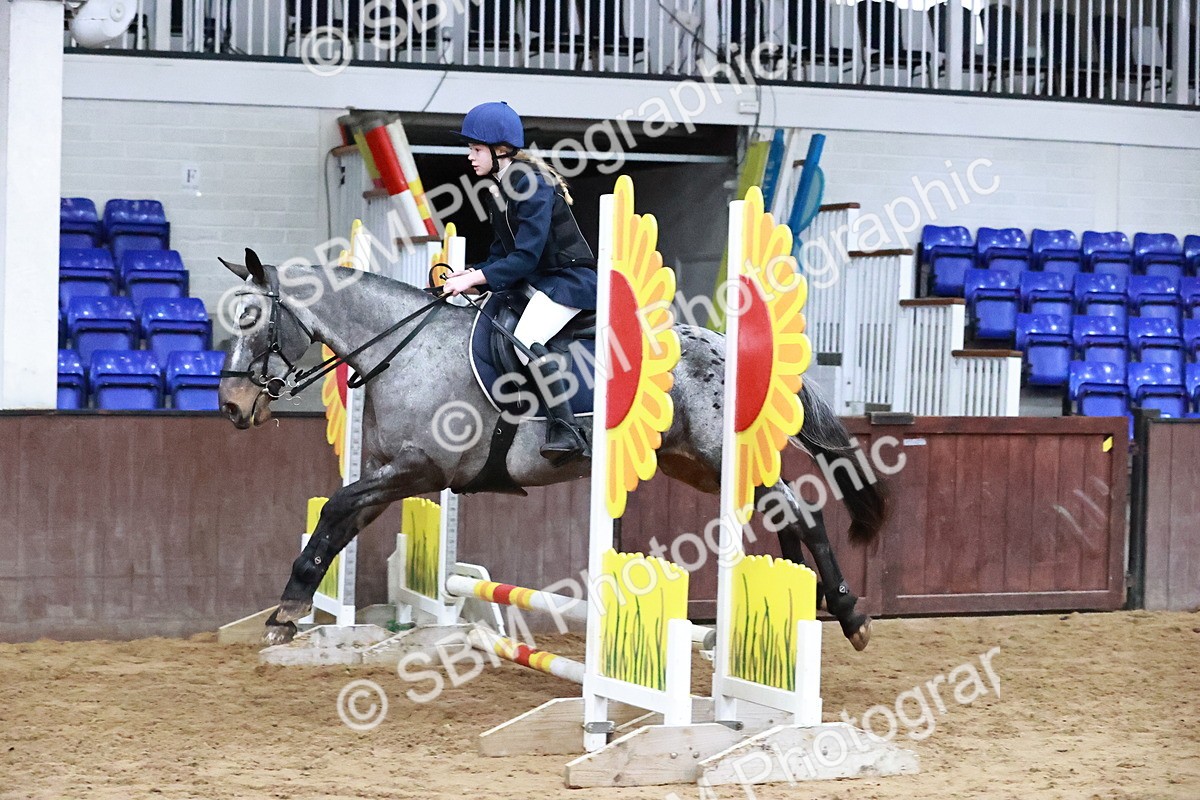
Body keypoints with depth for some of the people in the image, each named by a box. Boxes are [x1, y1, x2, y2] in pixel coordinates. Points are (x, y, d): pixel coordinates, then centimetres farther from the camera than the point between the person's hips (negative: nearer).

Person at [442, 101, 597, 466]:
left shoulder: (531, 184, -19)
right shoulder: (497, 190, 10)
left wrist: (476, 278, -25)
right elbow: (503, 252, 12)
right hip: (532, 281, 10)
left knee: (526, 339, -31)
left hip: (569, 279, -10)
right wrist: (472, 275, -5)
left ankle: (566, 430, -32)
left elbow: (526, 255, -24)